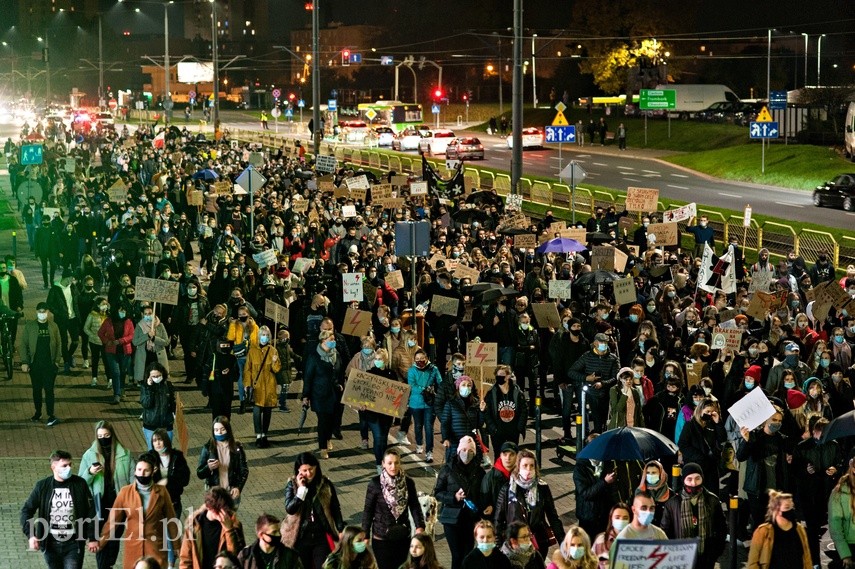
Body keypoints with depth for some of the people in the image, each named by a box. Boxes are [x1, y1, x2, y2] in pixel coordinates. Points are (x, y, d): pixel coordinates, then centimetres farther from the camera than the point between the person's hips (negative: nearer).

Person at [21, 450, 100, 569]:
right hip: (51, 544, 1)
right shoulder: (42, 486, -3)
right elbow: (26, 510, 0)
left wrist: (92, 538, 0)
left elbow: (90, 512, 1)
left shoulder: (79, 484, -4)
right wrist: (30, 535, -13)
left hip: (73, 544, -1)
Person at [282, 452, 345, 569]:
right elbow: (290, 509, -18)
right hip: (300, 537, 0)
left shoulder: (326, 484, -3)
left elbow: (335, 510, 5)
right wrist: (301, 489, -22)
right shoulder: (292, 485, -5)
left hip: (322, 537, 0)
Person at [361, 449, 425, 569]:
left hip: (403, 537, 3)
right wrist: (365, 535, -4)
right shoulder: (375, 483, -9)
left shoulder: (408, 482, -2)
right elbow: (368, 510, -4)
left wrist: (420, 526, -20)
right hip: (381, 538, -3)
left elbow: (415, 506, -4)